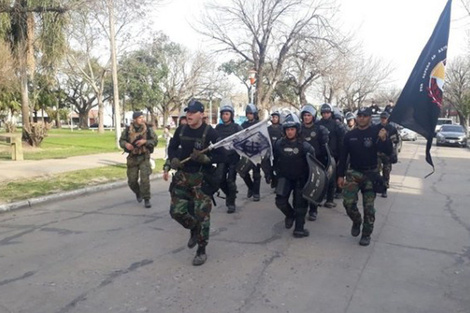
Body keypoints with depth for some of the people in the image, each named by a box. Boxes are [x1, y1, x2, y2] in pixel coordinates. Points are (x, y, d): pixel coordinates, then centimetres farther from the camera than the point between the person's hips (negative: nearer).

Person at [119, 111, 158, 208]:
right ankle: (138, 193, 38)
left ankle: (146, 199, 0)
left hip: (144, 157, -2)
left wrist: (145, 141, -20)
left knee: (145, 179, -12)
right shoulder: (128, 130, -1)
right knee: (132, 180, 7)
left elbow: (155, 141, -4)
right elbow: (121, 140, 8)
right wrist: (126, 144, -14)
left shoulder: (148, 129, -4)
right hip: (132, 157, 2)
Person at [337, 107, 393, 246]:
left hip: (370, 174, -2)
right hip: (353, 173, 2)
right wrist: (340, 175, 4)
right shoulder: (350, 135, 4)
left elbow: (388, 151, -12)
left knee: (368, 206, 3)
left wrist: (384, 139, -32)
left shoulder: (376, 132, -4)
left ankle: (366, 234, 17)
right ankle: (356, 222, 21)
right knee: (348, 202, -9)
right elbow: (343, 156, 7)